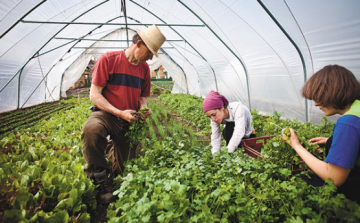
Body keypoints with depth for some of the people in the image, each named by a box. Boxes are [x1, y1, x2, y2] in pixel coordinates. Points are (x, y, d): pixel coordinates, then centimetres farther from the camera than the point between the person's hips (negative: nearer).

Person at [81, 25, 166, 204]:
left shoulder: (144, 68, 5)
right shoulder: (108, 59, -10)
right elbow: (94, 95, -12)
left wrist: (144, 108, -8)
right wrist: (120, 112, -22)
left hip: (130, 121, 5)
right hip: (106, 115, -4)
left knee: (124, 170, 8)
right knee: (91, 129, -41)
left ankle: (112, 152, 46)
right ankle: (101, 182, -19)